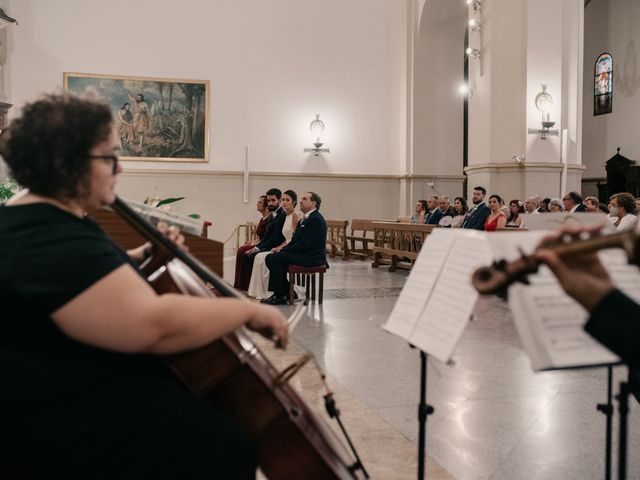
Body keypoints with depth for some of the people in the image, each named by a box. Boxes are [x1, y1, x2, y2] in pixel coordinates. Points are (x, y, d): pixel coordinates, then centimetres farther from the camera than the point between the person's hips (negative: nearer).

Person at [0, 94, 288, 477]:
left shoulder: (37, 219, 8)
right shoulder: (50, 242, -27)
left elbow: (91, 278, 26)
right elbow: (155, 324, -35)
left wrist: (146, 255, 10)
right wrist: (248, 310, -22)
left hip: (82, 385, 11)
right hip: (65, 425, -11)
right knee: (228, 447, -14)